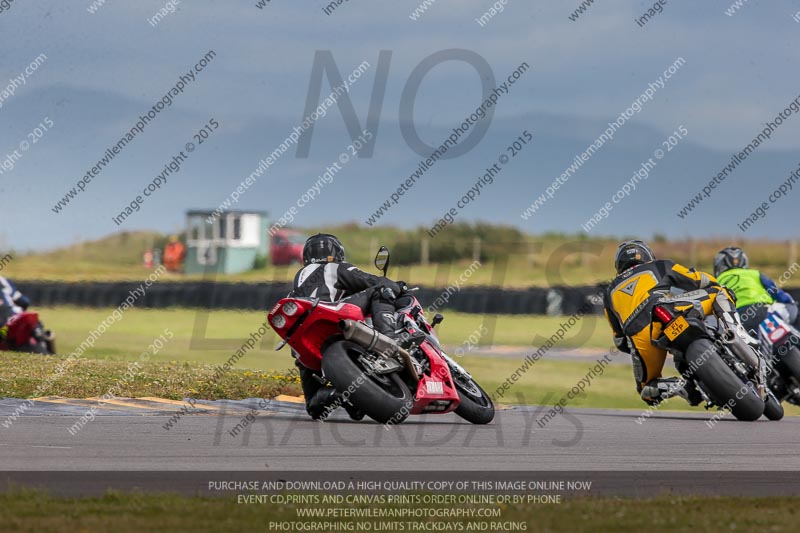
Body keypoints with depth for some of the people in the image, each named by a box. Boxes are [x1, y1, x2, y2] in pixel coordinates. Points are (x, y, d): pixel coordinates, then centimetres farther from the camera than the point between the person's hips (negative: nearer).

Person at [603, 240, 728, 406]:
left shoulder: (610, 293, 36)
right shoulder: (660, 267, 30)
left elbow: (620, 342, 37)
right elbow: (703, 281, 25)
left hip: (640, 338, 2)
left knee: (648, 391, 23)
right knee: (718, 292, 16)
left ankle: (680, 386, -10)